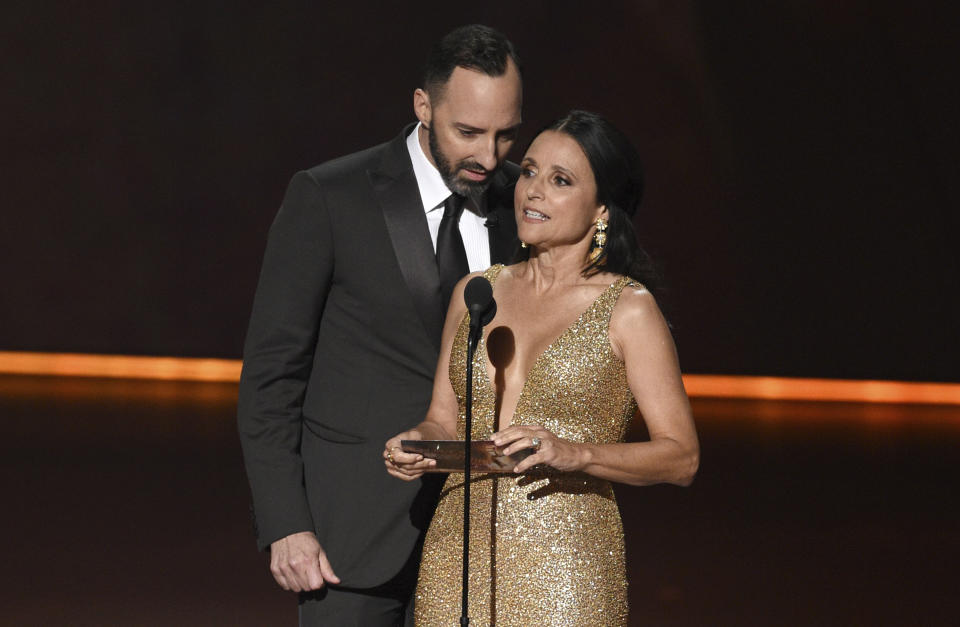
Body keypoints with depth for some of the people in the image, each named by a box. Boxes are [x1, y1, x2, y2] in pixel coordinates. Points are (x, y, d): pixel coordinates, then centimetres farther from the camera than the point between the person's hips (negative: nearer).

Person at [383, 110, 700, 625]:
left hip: (565, 564, -4)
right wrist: (416, 444, -4)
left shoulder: (627, 309, -2)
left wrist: (576, 453, -19)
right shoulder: (473, 293, 11)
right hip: (457, 555, 4)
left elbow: (681, 456, -5)